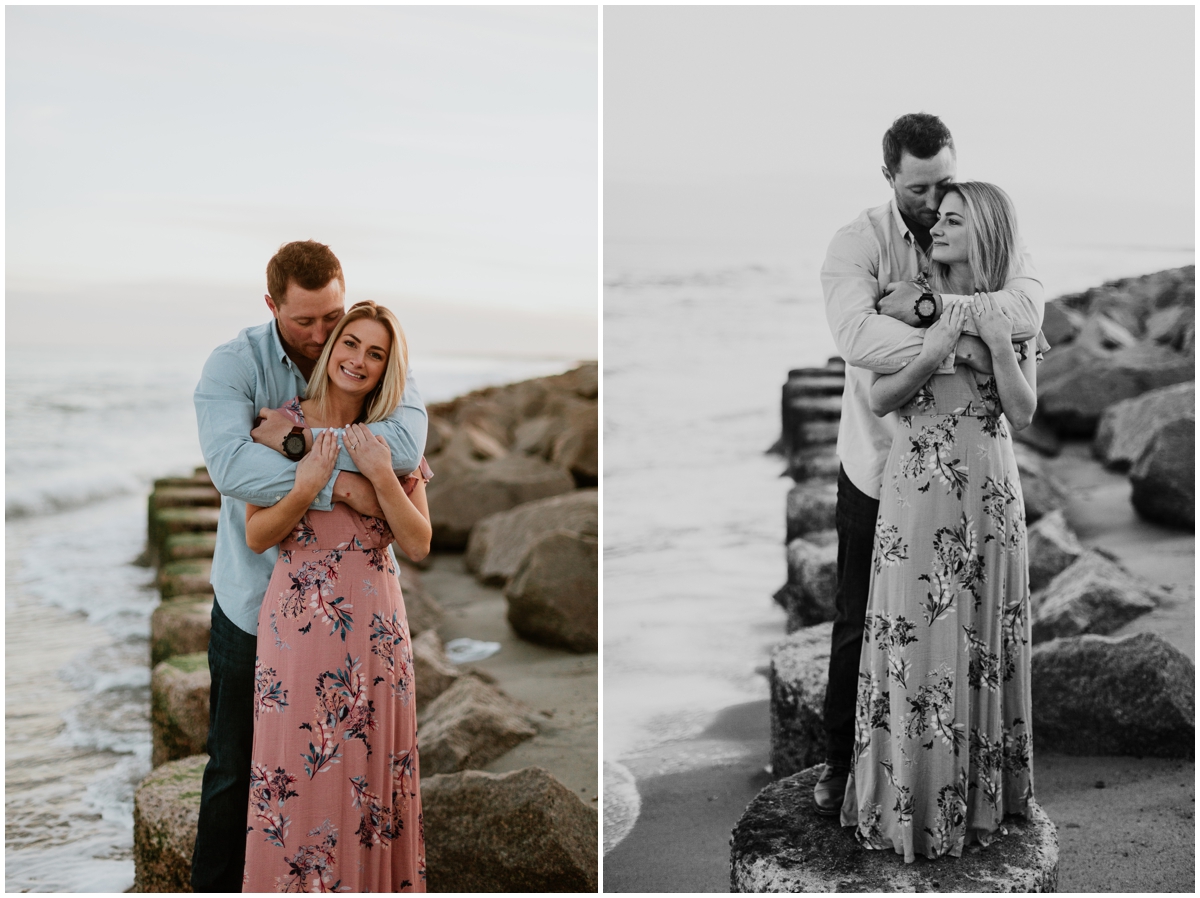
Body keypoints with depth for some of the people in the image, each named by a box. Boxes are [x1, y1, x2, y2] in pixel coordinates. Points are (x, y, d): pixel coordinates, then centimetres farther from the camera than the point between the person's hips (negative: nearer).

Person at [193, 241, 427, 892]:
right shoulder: (233, 364, -9)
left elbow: (406, 446, -26)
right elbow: (229, 465, -27)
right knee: (233, 765, 12)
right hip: (252, 599, -1)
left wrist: (300, 435, -25)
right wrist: (338, 481, -31)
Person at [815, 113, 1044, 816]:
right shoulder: (859, 242, -11)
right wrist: (957, 344, -35)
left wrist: (930, 303, -29)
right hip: (877, 468, -2)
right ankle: (842, 759, 27)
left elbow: (1029, 309, -24)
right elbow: (856, 334, -30)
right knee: (860, 625, 9)